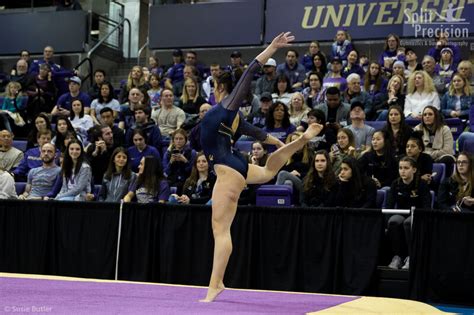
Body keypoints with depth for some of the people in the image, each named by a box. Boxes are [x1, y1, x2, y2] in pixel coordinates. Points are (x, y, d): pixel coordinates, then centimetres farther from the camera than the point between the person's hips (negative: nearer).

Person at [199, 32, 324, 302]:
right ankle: (303, 139, 40)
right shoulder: (231, 115, 18)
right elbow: (254, 131, 34)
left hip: (229, 170, -10)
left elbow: (250, 72, -7)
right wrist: (276, 141, 50)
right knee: (269, 171, 40)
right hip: (235, 168, 10)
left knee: (221, 229, -13)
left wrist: (271, 48, -8)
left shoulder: (230, 105, -2)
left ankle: (214, 287, -14)